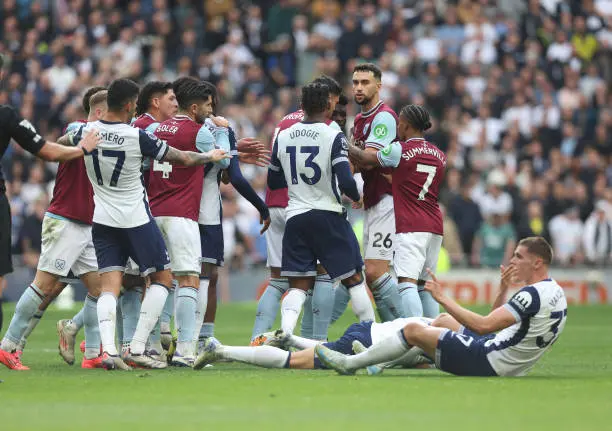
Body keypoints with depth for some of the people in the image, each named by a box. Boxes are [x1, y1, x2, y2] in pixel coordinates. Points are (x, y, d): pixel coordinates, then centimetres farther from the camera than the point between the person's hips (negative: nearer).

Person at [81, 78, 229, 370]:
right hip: (136, 219, -4)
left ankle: (108, 347, -19)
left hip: (103, 219, 4)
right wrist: (211, 157, 12)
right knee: (162, 279, 10)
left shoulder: (87, 132, -5)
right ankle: (137, 348, 0)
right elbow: (183, 159, -7)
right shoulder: (137, 137, -17)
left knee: (109, 286, 2)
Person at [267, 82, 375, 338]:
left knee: (298, 286, 5)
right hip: (328, 216, -4)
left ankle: (284, 335, -17)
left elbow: (273, 182, 14)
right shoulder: (333, 137, -10)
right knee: (354, 279, 10)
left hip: (295, 218, 4)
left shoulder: (283, 137, 4)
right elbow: (346, 182, -17)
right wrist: (357, 195, 4)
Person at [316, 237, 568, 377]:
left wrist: (443, 298, -23)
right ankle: (379, 361, 32)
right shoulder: (555, 292, 8)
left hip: (489, 363, -10)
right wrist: (503, 291, 2)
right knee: (445, 320, 27)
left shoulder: (533, 295, -24)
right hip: (511, 367, 10)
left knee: (413, 331, -1)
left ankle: (349, 364, 14)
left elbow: (483, 326, -29)